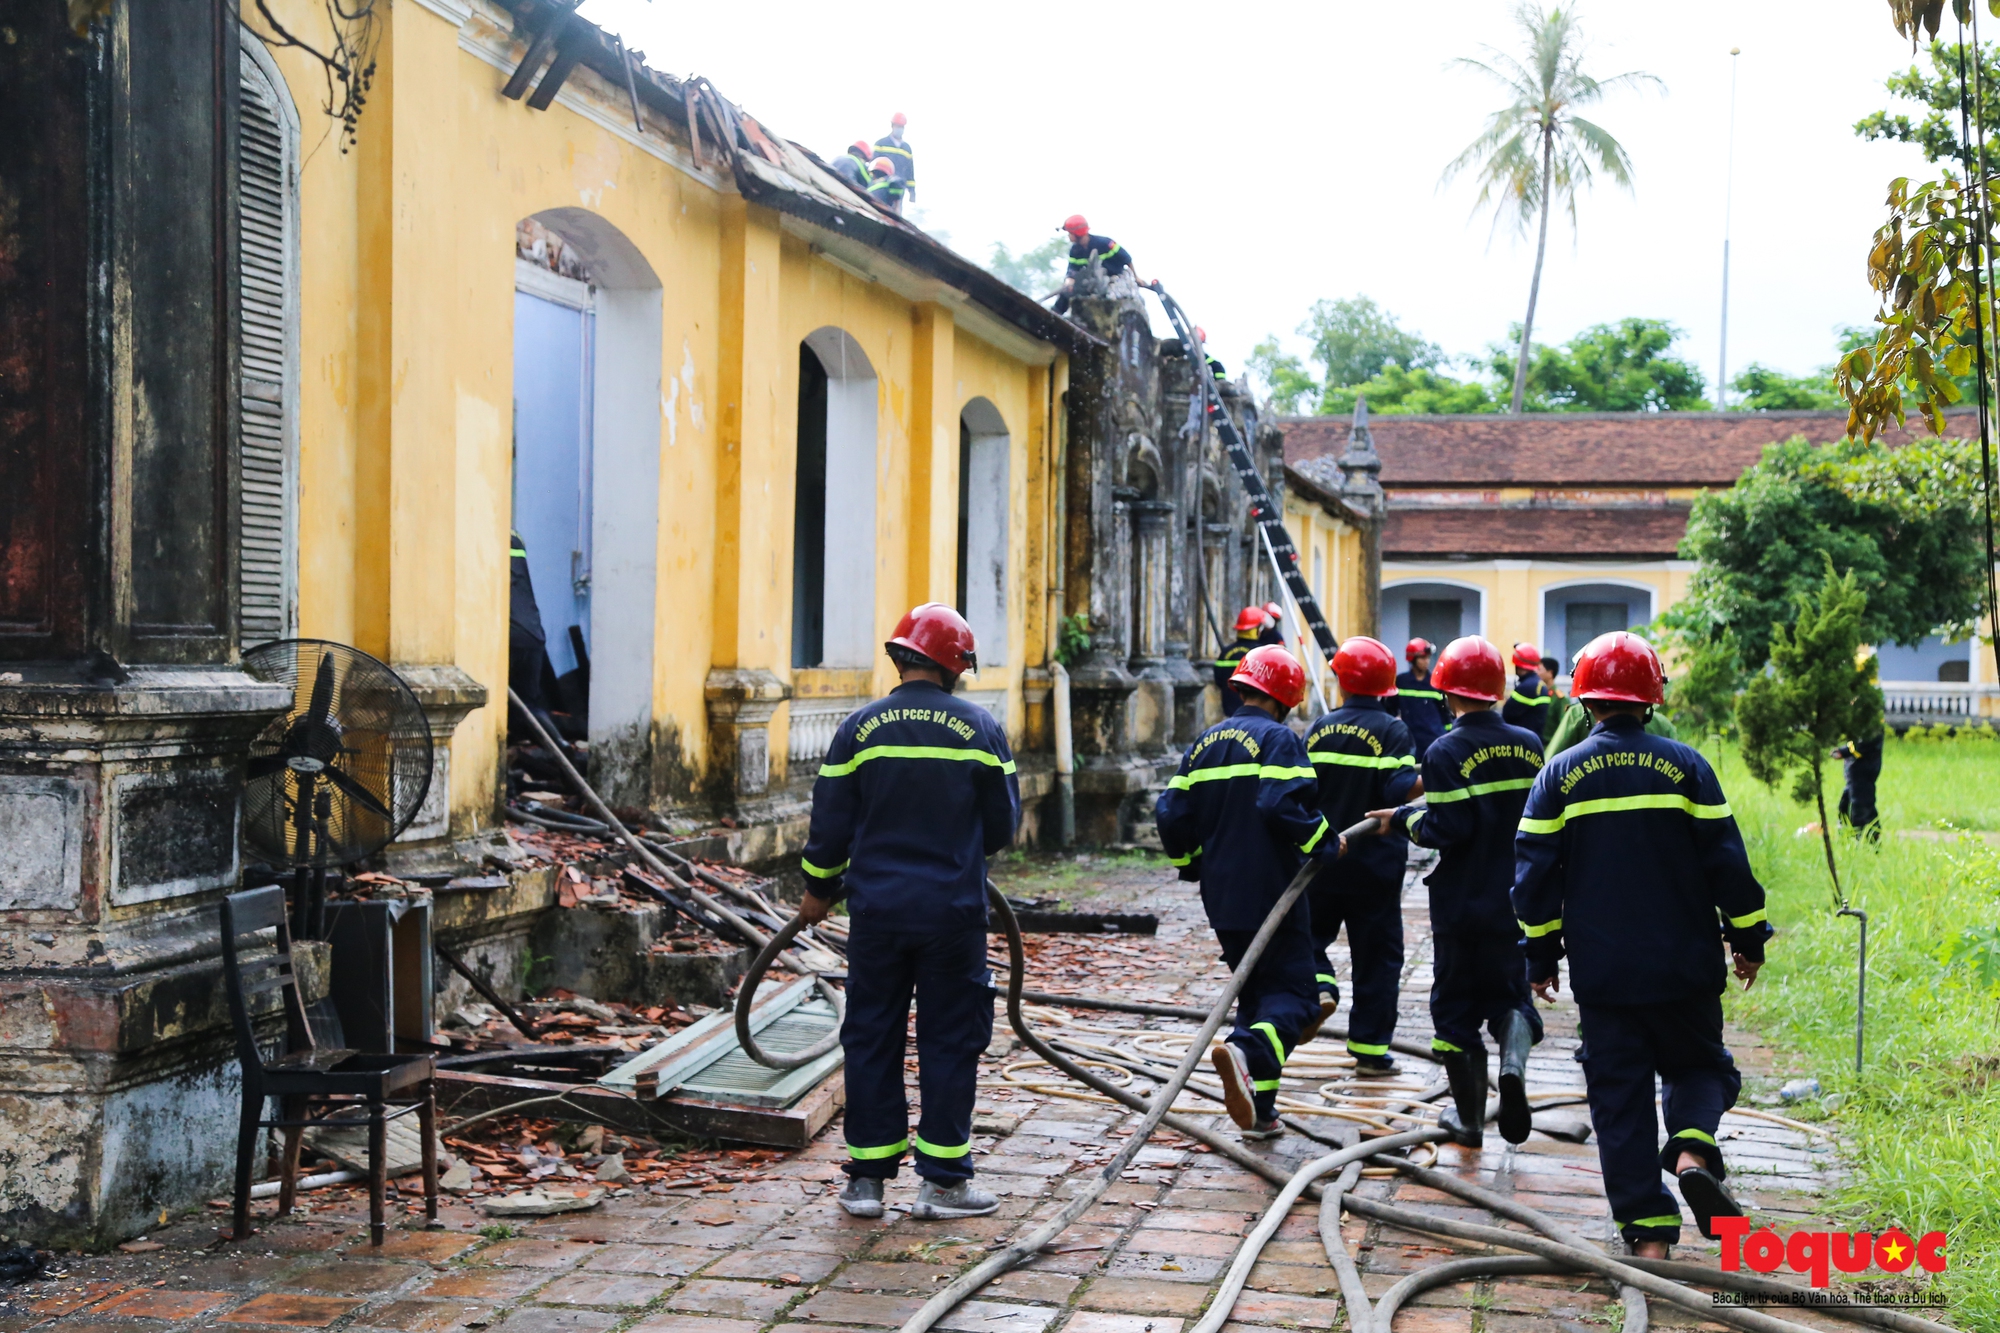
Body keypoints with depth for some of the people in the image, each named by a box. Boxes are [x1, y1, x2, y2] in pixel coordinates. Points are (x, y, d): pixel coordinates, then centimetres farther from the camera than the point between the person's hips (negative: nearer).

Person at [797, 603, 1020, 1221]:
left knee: (871, 1038, 10)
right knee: (950, 1040, 7)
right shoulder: (980, 728, -3)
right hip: (953, 912, -1)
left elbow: (831, 823, 2)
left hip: (877, 909, 1)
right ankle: (944, 1181, 10)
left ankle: (866, 1177, 14)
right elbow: (1004, 826, 4)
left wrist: (819, 888, 18)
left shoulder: (861, 727, -1)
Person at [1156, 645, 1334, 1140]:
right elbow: (1283, 805, -24)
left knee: (1254, 992, 17)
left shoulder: (1206, 742, 12)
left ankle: (1260, 1110, 14)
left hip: (1222, 897, 7)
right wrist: (1323, 841, -9)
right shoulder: (1279, 739, -9)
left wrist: (1194, 866, 22)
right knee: (1292, 993, -3)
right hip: (1271, 893, -7)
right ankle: (1246, 1052, -32)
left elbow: (1171, 813, 8)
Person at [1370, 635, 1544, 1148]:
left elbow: (1448, 829, -20)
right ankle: (1513, 1061, -15)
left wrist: (1404, 819, -5)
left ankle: (1469, 1117, 17)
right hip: (1516, 902, 4)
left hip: (1460, 903, -4)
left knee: (1456, 1004, 10)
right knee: (1509, 991, 17)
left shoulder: (1446, 752, -15)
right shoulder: (1528, 744, 2)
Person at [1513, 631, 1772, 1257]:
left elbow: (1534, 873, 0)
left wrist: (1542, 955, 11)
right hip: (1684, 968, 0)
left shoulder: (1560, 775, -2)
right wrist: (1748, 940, 9)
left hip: (1600, 971, 1)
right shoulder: (1684, 765, -4)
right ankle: (1691, 1150, -11)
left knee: (1619, 1094, 7)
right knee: (1699, 1065, 18)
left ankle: (1647, 1229, 3)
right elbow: (1727, 863, -2)